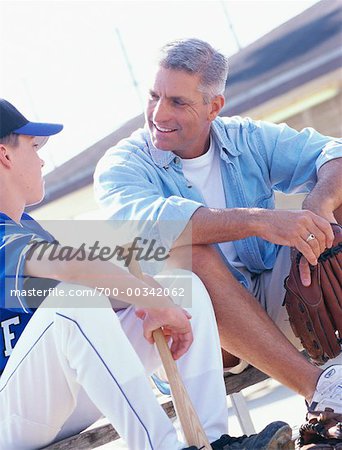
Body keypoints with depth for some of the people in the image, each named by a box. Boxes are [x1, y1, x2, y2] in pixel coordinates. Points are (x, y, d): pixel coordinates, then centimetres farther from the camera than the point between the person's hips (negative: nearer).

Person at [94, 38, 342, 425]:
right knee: (184, 252, -35)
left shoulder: (247, 141, 4)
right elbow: (148, 220, -30)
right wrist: (260, 221, -41)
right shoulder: (122, 165, -7)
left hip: (275, 304, 3)